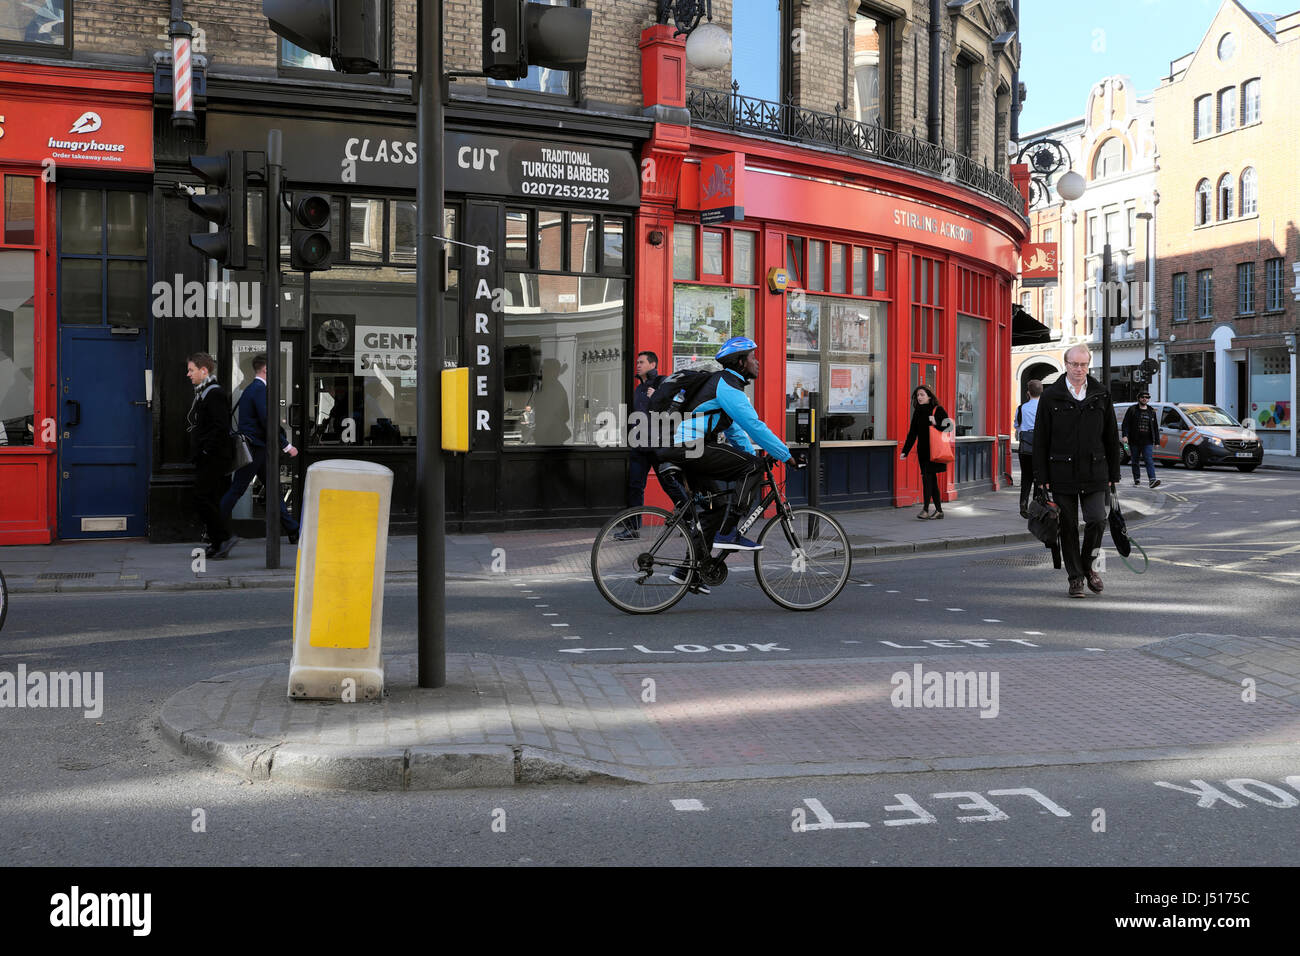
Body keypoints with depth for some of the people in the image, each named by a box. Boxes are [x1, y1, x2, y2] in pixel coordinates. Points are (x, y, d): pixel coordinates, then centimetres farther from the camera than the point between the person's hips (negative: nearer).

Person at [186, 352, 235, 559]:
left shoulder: (215, 394, -13)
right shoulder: (201, 394, 19)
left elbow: (221, 427, -22)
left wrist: (206, 449, -19)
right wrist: (197, 452, 16)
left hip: (214, 458, -10)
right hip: (206, 459, 10)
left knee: (202, 500, -12)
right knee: (210, 501, 10)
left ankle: (224, 537, -7)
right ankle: (217, 545, 13)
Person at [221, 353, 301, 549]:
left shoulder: (249, 389, 16)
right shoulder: (260, 389, -15)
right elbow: (267, 421, -20)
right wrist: (286, 446, -15)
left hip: (256, 447, 11)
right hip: (255, 449, -11)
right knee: (237, 489, -5)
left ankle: (293, 532, 14)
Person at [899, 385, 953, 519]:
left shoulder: (938, 410, -7)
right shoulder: (917, 412, 10)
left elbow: (948, 427, -9)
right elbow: (912, 433, 11)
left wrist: (936, 424, -25)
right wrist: (905, 451, 6)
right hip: (922, 450, 6)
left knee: (927, 477, -13)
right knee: (932, 479, 9)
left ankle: (925, 509, -11)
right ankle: (939, 510, 15)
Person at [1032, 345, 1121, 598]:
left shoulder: (1101, 396, 7)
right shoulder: (1051, 396, 2)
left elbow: (1112, 438, 11)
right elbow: (1040, 439, 1)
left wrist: (1113, 474, 7)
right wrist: (1043, 477, -3)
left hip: (1094, 472, 1)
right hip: (1062, 473, -1)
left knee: (1097, 520, -8)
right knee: (1068, 527, 3)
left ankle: (1087, 564, 17)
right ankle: (1075, 577, 14)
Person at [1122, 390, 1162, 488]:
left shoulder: (1152, 411, 14)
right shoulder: (1132, 410, 5)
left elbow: (1155, 427, 17)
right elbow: (1126, 424, -1)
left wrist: (1157, 441, 12)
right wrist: (1125, 435, -16)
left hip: (1147, 442, 1)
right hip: (1134, 441, -1)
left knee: (1150, 460, -12)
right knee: (1135, 461, 7)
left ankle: (1152, 480, -24)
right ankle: (1137, 480, 18)